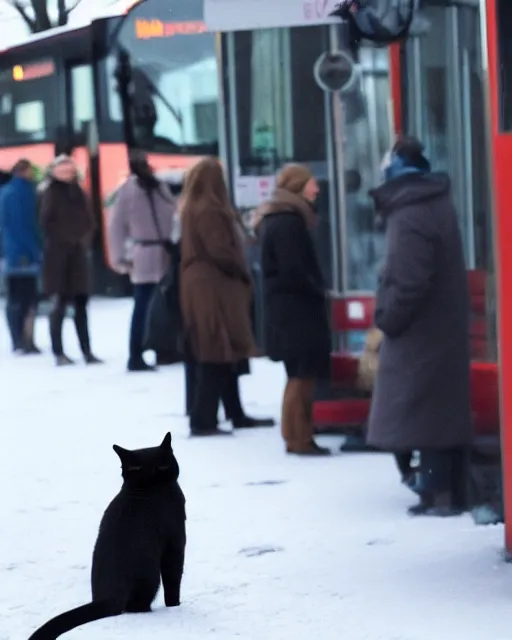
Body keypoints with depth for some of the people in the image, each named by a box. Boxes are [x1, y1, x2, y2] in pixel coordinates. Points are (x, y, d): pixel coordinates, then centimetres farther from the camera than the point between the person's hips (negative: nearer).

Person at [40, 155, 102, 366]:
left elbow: (89, 222, 16)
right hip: (57, 255, -5)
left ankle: (87, 351, 8)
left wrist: (84, 240, 0)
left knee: (81, 304, 6)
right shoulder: (50, 193, -4)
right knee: (59, 305, -6)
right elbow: (46, 222, -11)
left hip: (78, 254, 6)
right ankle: (58, 353, -3)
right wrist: (62, 240, -12)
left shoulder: (78, 193, 13)